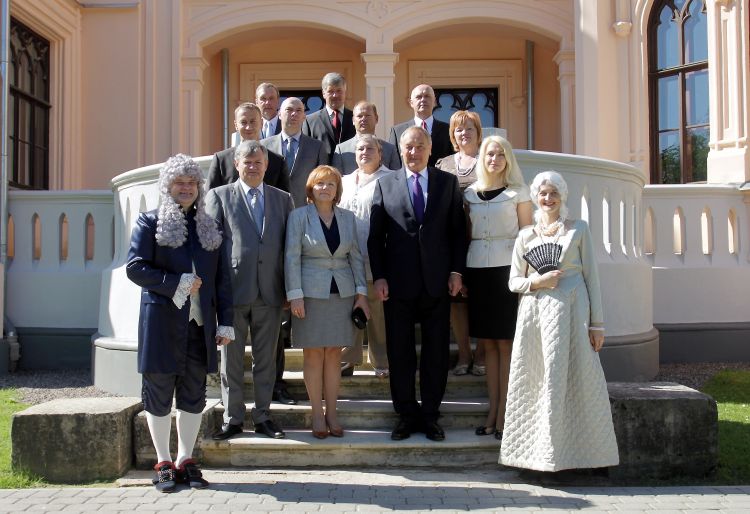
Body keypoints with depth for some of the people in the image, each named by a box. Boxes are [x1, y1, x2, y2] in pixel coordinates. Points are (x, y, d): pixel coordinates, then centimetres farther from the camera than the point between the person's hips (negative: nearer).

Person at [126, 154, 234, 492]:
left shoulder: (210, 227, 14)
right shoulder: (150, 222, 3)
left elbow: (222, 279, 11)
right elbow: (135, 267, -6)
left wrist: (225, 323, 5)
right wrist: (177, 284, -14)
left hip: (199, 323, 3)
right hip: (162, 321, -3)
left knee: (193, 395, 7)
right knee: (159, 392, 3)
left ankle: (185, 460, 19)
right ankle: (164, 463, 16)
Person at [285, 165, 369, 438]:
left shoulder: (348, 217, 8)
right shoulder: (299, 216, -1)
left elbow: (356, 256, 10)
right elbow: (292, 257, -4)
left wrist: (361, 292, 4)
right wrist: (295, 295, -11)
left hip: (343, 293, 3)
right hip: (311, 293, -3)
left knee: (334, 355, 7)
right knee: (313, 355, 2)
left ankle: (332, 413, 15)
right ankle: (317, 414, 12)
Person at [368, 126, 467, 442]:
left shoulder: (448, 182, 7)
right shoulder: (385, 184, 6)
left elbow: (458, 230, 6)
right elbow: (375, 235, 4)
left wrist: (456, 271, -2)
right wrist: (378, 276, -3)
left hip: (437, 282, 0)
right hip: (398, 283, 0)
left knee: (436, 352, 6)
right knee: (400, 353, 6)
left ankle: (430, 416, 18)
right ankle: (406, 414, 19)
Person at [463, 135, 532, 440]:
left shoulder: (518, 192, 4)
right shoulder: (470, 193, 13)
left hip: (508, 268, -3)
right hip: (477, 269, 3)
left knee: (506, 343, -1)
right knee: (488, 343, 6)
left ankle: (503, 414, 4)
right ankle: (492, 411, 12)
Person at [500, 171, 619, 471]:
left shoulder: (578, 229, 8)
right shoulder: (525, 236, 13)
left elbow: (591, 276, 5)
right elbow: (513, 282, 13)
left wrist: (597, 323, 0)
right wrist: (537, 281, -9)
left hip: (571, 312, -2)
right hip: (535, 313, 2)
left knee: (567, 379, -5)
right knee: (535, 380, 1)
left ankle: (572, 450, 4)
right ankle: (538, 449, 10)